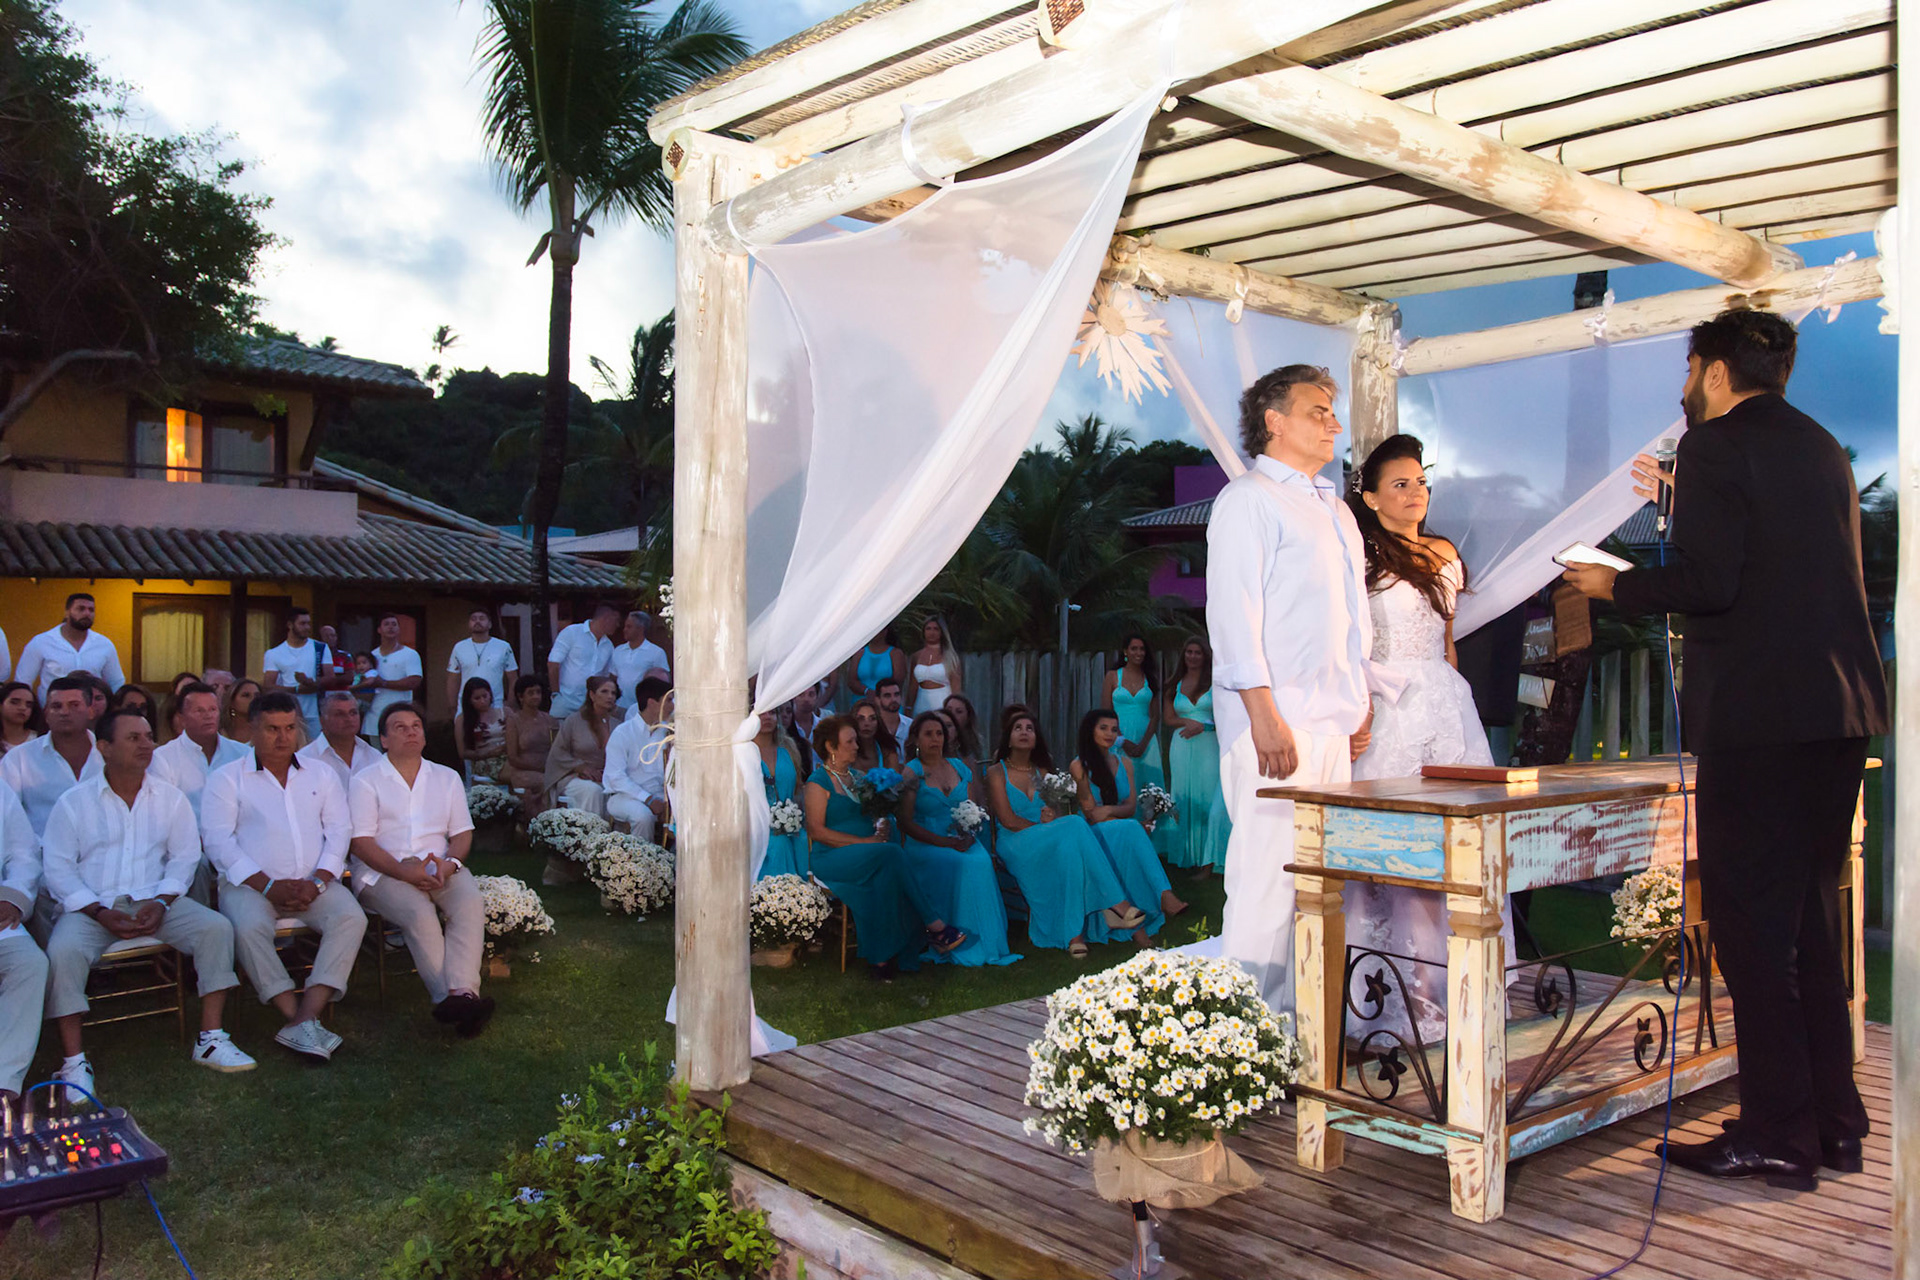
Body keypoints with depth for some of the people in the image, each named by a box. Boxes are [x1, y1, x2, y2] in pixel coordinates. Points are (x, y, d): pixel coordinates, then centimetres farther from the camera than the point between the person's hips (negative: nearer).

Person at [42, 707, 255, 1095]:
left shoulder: (170, 798, 9)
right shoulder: (75, 801, 2)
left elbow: (184, 857, 6)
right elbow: (57, 867, -2)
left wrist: (161, 902, -13)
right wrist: (101, 913, -15)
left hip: (155, 901, 2)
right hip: (92, 906, -2)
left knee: (216, 927, -21)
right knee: (63, 950, -32)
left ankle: (210, 1040, -15)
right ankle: (74, 1062, -21)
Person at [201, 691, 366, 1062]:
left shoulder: (321, 775, 18)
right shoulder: (227, 778, 8)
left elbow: (338, 833, 10)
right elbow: (219, 842, -3)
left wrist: (317, 881, -9)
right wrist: (269, 886, -14)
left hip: (313, 885, 2)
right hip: (251, 884, -2)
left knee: (351, 917, -27)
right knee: (249, 927, -34)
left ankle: (305, 1018, -34)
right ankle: (299, 1019, -32)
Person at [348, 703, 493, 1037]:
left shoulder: (447, 778, 20)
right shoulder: (366, 782, 8)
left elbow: (462, 832, 14)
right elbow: (360, 842, -3)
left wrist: (449, 862, -10)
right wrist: (402, 870, -18)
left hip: (440, 868, 3)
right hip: (382, 872, -3)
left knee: (471, 903, -29)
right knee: (420, 913, -34)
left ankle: (462, 993, -43)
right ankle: (445, 996, -37)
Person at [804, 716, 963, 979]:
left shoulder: (857, 776, 21)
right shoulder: (818, 782, -2)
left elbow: (876, 816, 26)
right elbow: (816, 831, -11)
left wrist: (881, 828, 0)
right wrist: (865, 842, -16)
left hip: (869, 858, 6)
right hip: (831, 859, -6)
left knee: (886, 875, -31)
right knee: (890, 854, -32)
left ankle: (880, 957, -35)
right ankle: (934, 926, -28)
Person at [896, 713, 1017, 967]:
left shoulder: (960, 767, 16)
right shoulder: (911, 773, 1)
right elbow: (906, 823, -7)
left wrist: (967, 836, -9)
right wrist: (944, 842, -18)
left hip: (962, 841, 4)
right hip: (924, 845, -4)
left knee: (982, 862, -30)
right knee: (962, 865, -33)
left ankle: (988, 943, -26)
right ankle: (962, 948, -28)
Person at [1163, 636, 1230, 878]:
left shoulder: (1214, 682, 4)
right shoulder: (1175, 685, 12)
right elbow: (1170, 719, 9)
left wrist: (1203, 726, -15)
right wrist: (1189, 722, -9)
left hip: (1209, 746, -3)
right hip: (1182, 747, 3)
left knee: (1209, 800, -7)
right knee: (1185, 801, 1)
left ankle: (1208, 861, -7)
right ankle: (1188, 856, 7)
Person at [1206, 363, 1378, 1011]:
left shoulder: (1335, 509, 24)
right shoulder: (1248, 498, -4)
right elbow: (1232, 611, -13)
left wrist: (1359, 709, 18)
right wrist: (1264, 714, -20)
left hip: (1333, 722, 8)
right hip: (1275, 722, -8)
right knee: (1267, 873, -9)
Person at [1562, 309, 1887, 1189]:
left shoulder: (1717, 443, -7)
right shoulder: (1823, 448, 18)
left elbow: (1707, 581, -17)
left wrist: (1616, 586, -1)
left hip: (1756, 714, -9)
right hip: (1841, 711, 9)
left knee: (1751, 921, -3)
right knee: (1812, 917, 15)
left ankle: (1777, 1133, 2)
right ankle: (1834, 1123, 22)